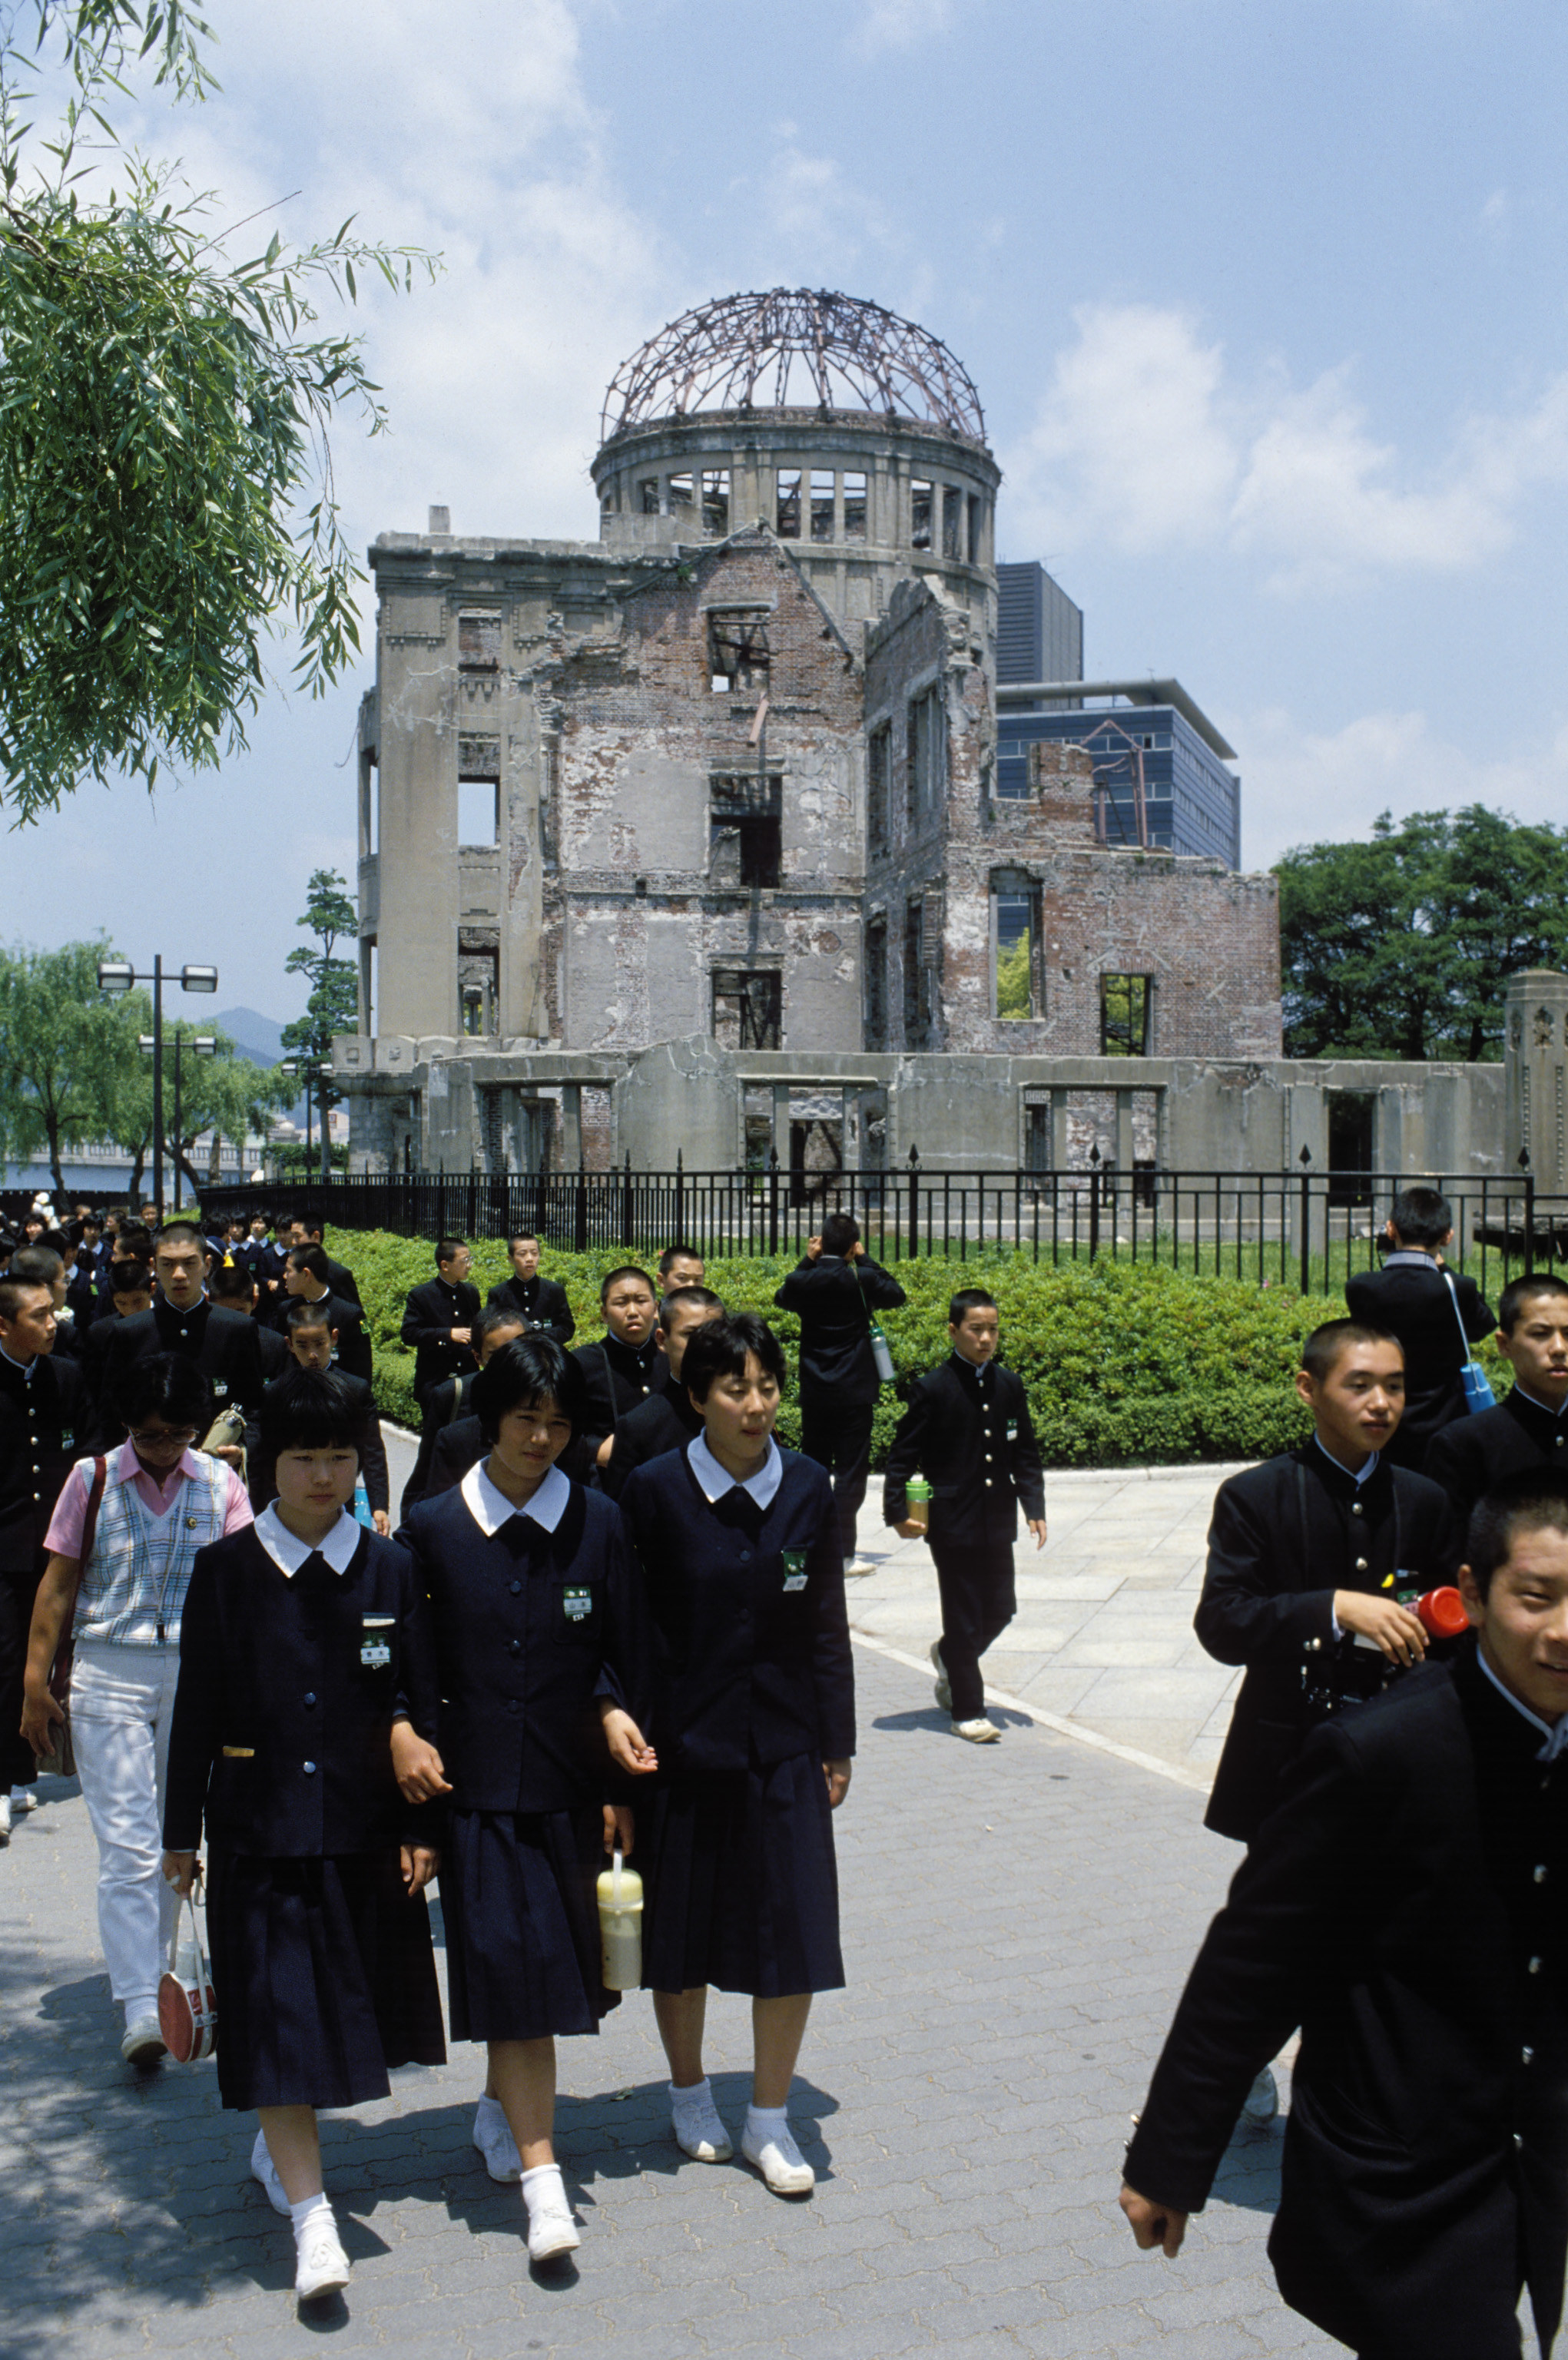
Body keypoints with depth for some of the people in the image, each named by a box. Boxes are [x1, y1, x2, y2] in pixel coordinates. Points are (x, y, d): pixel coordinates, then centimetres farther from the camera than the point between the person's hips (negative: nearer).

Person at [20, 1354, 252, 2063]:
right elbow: (59, 1584, 4)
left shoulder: (220, 1484, 2)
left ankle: (147, 1968, 31)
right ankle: (141, 2007, -7)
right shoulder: (91, 1479, 0)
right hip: (108, 1676, -2)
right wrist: (36, 1684, 2)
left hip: (196, 1675, 2)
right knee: (126, 1845, -7)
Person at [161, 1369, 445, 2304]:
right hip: (260, 1824, -2)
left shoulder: (391, 1569, -1)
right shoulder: (226, 1569, -3)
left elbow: (422, 1703, 2)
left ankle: (281, 2146, 39)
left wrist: (421, 1827, 0)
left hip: (365, 1823, 2)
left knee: (343, 2001, 14)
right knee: (278, 2008, -5)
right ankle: (313, 2214, -1)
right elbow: (197, 1707, 1)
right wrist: (182, 1831, 2)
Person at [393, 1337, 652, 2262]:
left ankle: (502, 2109, 39)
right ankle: (543, 2180, 0)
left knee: (552, 1966, 13)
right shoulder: (434, 1527, -3)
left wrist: (621, 1789, 2)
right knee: (512, 1968, -6)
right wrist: (402, 1730, -14)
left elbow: (623, 1660, 3)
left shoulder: (599, 1523, -1)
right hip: (476, 1781, -2)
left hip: (570, 1780, 2)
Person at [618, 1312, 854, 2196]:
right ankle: (690, 2094, 36)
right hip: (683, 1742, -2)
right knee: (682, 1932, 12)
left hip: (784, 1745, 2)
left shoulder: (809, 1489, -2)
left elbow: (826, 1628, 3)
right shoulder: (656, 1489, -9)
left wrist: (837, 1747, 5)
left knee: (794, 1935, 3)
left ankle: (770, 2120, 22)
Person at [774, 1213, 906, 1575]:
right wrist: (865, 1259, 7)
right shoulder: (861, 1280, -12)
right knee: (850, 1471, 1)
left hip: (814, 1394, 3)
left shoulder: (802, 1281, -4)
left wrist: (807, 1261, 11)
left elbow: (782, 1298, 18)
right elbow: (896, 1295, 5)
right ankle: (843, 1552, -1)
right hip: (853, 1393, -3)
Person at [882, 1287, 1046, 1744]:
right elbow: (902, 1457, -6)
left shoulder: (1009, 1385, 6)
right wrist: (897, 1513, -14)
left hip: (997, 1522, 5)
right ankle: (968, 1711, 14)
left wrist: (1034, 1506, 3)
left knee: (1000, 1609, 10)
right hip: (952, 1524, -5)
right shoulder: (934, 1389, -8)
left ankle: (949, 1657, 39)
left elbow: (1025, 1453, 13)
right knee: (964, 1617, 1)